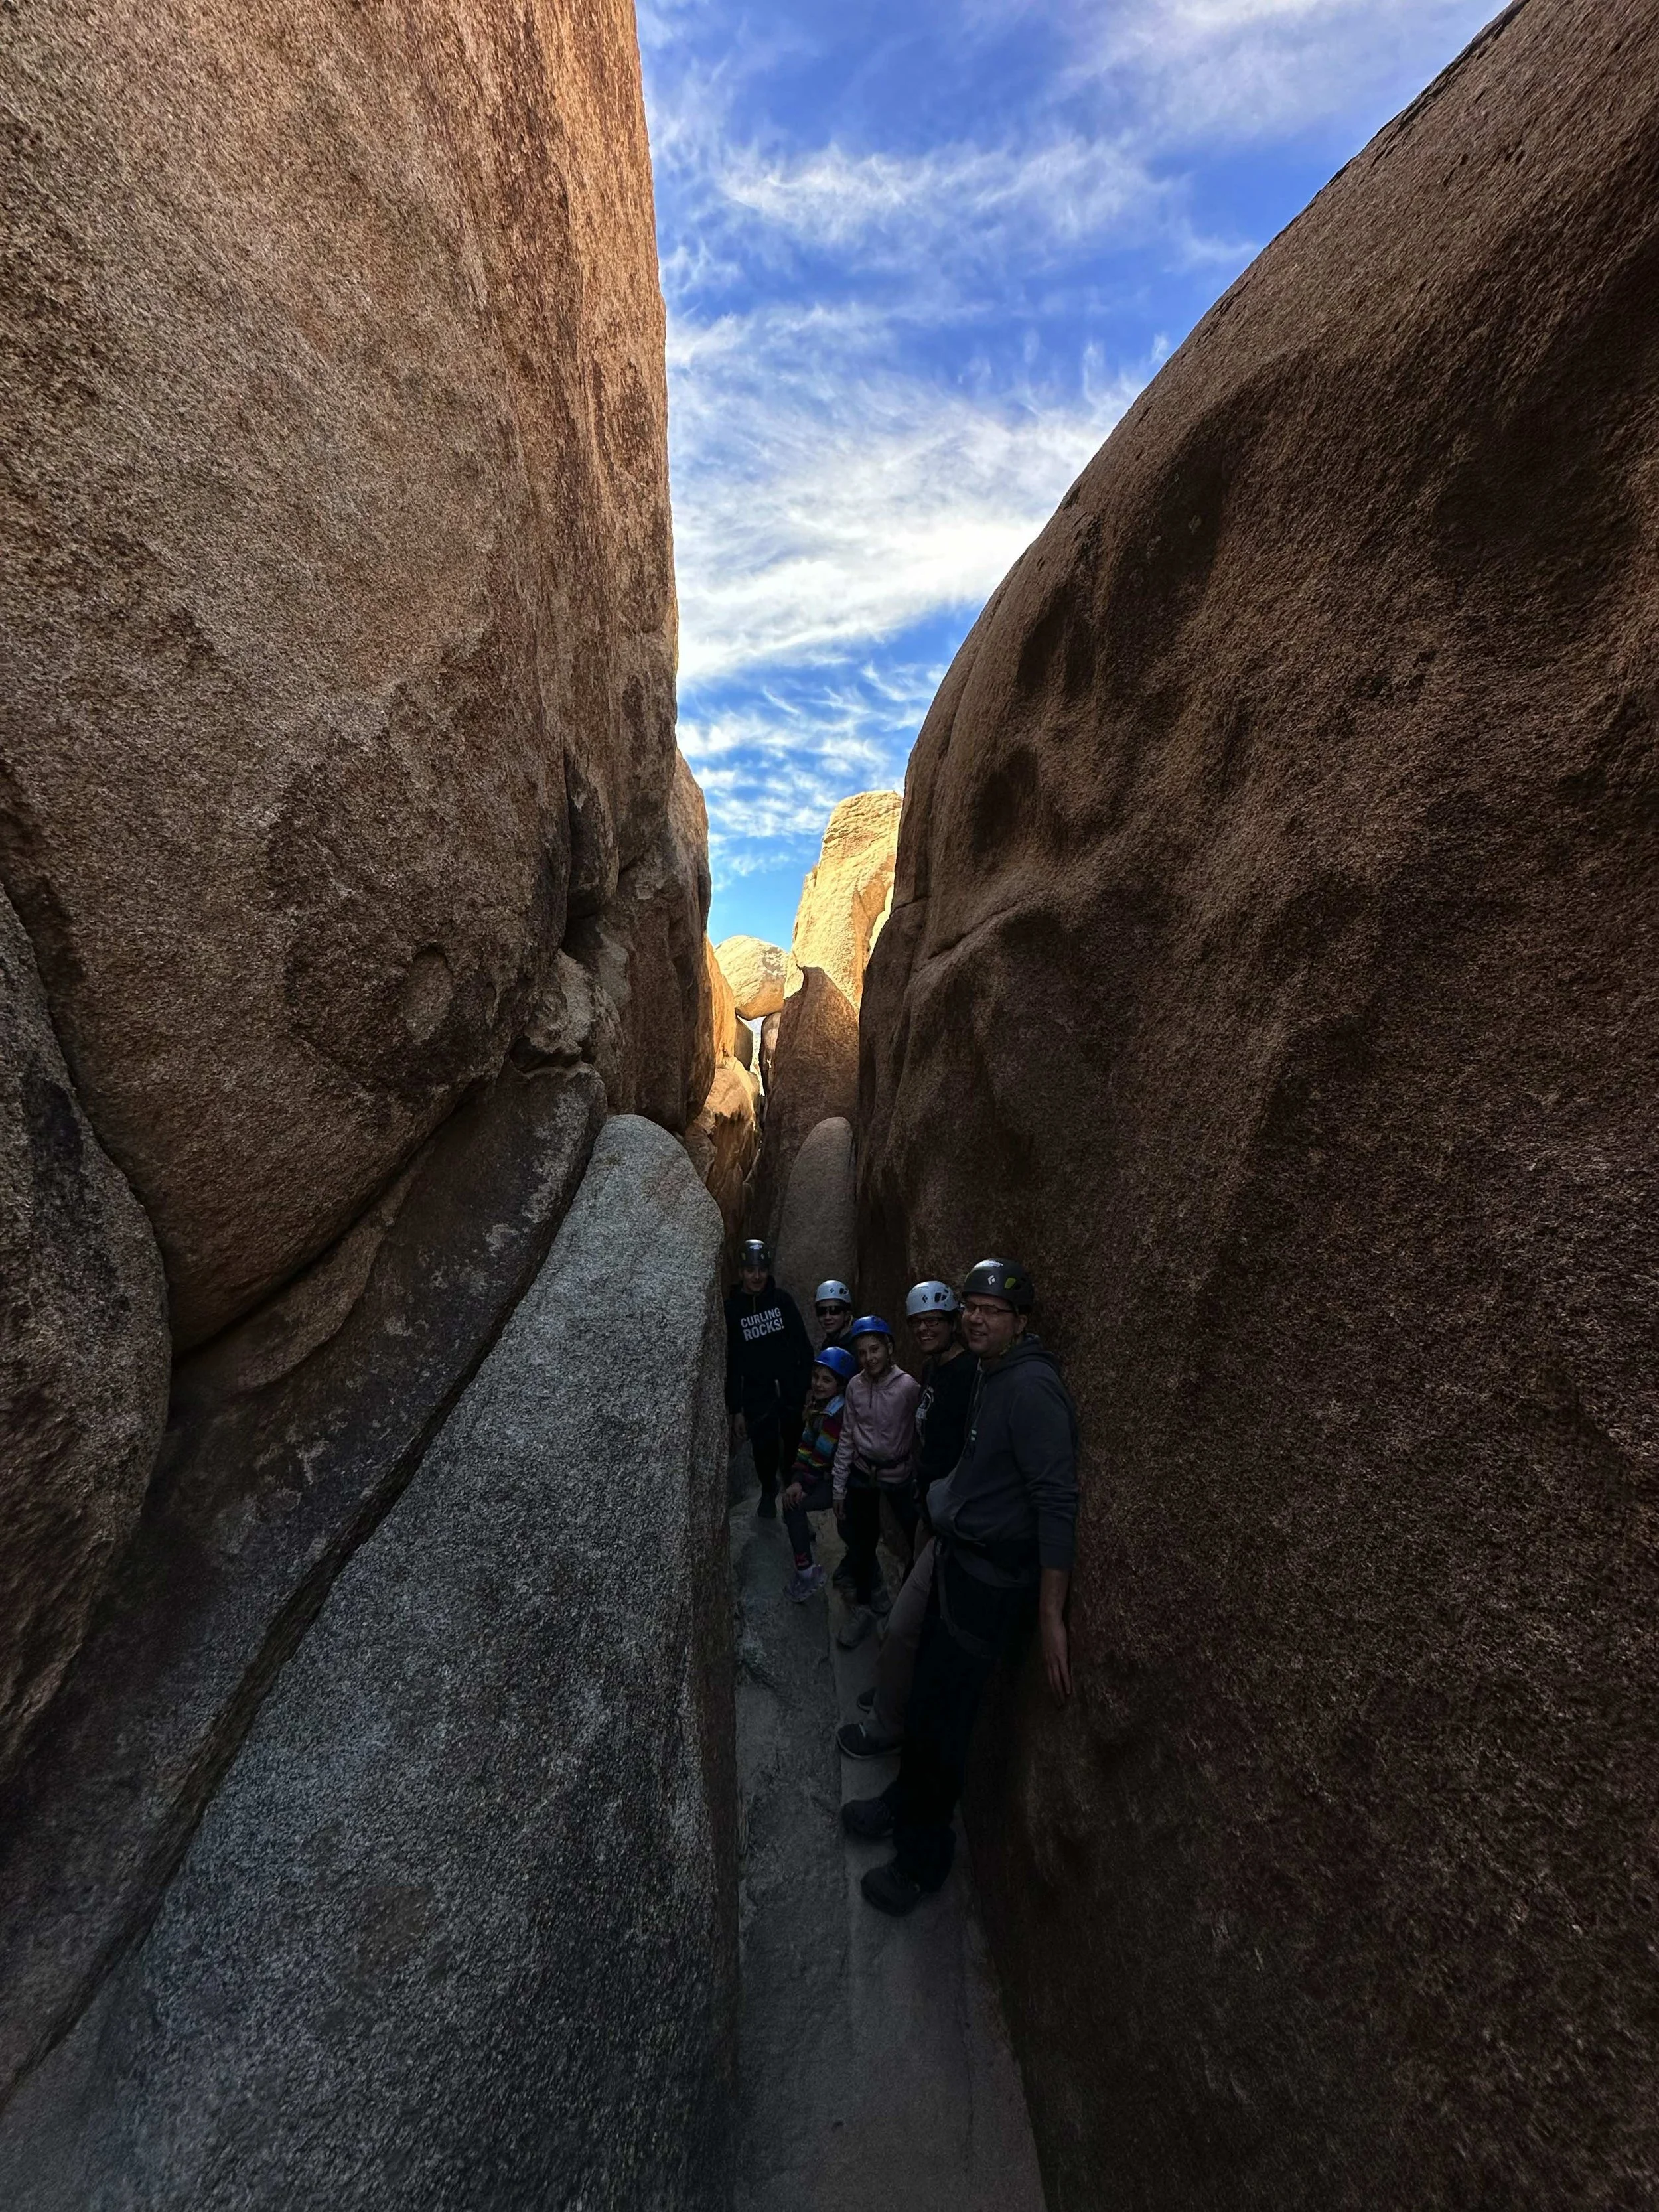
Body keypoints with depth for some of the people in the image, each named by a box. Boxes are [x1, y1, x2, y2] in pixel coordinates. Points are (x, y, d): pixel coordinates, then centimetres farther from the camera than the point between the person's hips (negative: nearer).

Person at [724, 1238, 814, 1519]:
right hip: (757, 1399, -1)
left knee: (796, 1452, 4)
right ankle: (768, 1491, 38)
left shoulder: (782, 1300, 0)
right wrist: (735, 1410, -4)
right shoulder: (731, 1310, -3)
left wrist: (807, 1388, -2)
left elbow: (804, 1348, 3)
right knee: (765, 1453, 7)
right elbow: (730, 1364, -2)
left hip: (792, 1393, 1)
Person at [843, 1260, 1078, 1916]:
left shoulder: (1032, 1388, -25)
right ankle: (904, 1802, 47)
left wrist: (1050, 1618, -29)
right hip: (956, 1561, 8)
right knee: (926, 1693, 24)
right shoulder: (991, 1378, 4)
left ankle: (922, 1855, 31)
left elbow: (1057, 1505, -29)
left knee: (939, 1714, 7)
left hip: (988, 1581, -8)